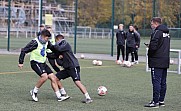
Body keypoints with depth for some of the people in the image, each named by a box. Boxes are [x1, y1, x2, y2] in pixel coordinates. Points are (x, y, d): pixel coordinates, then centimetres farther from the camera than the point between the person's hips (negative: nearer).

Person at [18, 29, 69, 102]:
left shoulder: (46, 42, 6)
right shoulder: (35, 42, -18)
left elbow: (52, 48, 27)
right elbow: (24, 50, -16)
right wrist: (21, 62, -15)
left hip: (43, 63, 8)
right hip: (35, 63, -8)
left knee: (53, 77, 0)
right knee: (44, 76, -28)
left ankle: (59, 96, 6)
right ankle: (34, 92, -9)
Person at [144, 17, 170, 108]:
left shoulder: (157, 32, -14)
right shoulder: (166, 33, 15)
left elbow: (153, 47, -21)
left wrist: (149, 53, -1)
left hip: (157, 62, -9)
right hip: (165, 61, 9)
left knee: (156, 82, -7)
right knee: (163, 82, 12)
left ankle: (155, 102, -7)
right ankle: (161, 100, 18)